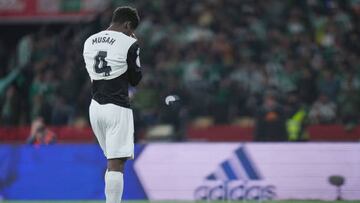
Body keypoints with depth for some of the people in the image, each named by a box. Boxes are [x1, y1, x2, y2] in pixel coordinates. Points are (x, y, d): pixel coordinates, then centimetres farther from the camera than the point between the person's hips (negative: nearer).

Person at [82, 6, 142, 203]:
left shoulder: (89, 42, 10)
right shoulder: (128, 44, -9)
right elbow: (135, 80, 0)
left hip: (95, 106, 7)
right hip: (117, 108, -7)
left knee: (113, 160, 20)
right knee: (116, 164, -8)